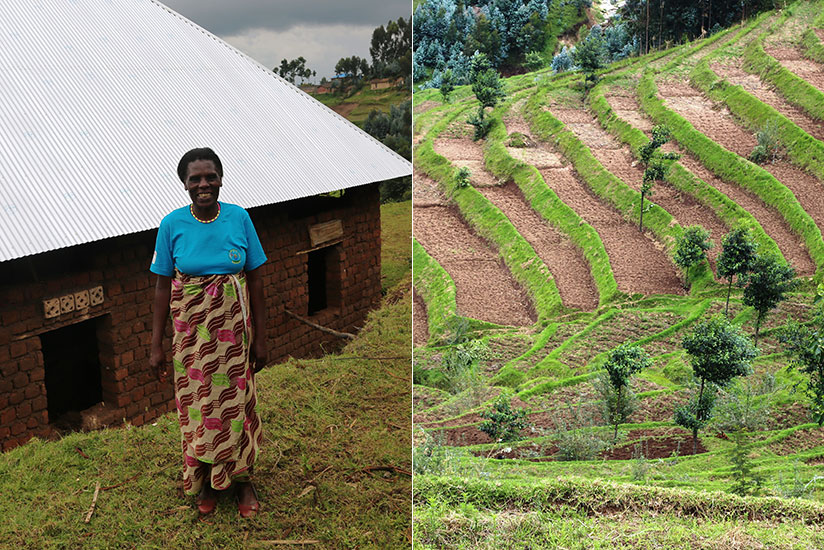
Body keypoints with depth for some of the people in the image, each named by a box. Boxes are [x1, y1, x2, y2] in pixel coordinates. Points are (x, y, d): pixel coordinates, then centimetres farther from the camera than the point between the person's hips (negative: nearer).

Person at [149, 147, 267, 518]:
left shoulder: (239, 218, -5)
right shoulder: (172, 224, -6)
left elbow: (255, 281, -2)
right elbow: (163, 287, -2)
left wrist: (260, 338, -3)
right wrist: (156, 346, -3)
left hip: (233, 327, 0)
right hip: (190, 330, 0)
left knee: (235, 401, 8)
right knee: (197, 404, 9)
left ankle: (241, 479, 26)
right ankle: (206, 481, 29)